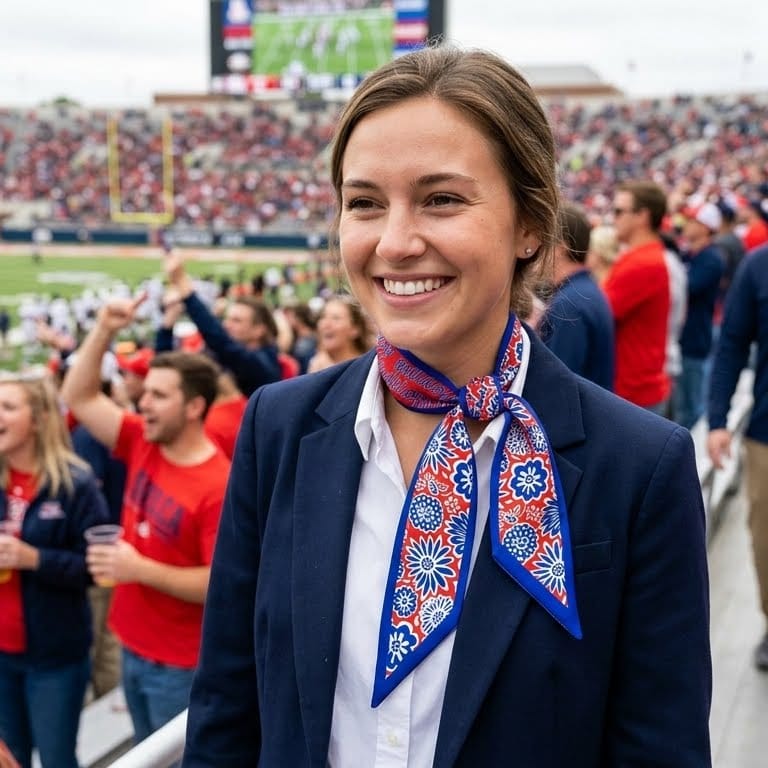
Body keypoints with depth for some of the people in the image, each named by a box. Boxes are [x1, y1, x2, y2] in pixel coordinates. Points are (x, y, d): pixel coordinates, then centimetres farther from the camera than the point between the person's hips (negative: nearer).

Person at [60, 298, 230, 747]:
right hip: (133, 646, 7)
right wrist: (104, 331, -10)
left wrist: (139, 569, -28)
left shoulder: (218, 487, -24)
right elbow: (79, 398, 3)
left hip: (181, 664, -7)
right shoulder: (142, 444, -2)